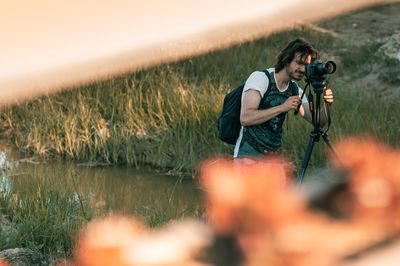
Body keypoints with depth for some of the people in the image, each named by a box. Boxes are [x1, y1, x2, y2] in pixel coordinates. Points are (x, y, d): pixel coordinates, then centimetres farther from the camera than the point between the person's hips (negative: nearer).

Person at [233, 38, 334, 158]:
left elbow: (318, 122, 4)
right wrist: (282, 108, -25)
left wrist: (325, 105, -16)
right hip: (249, 154, -7)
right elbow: (245, 118, -24)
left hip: (275, 154, 7)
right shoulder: (260, 78, -11)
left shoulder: (294, 89, 9)